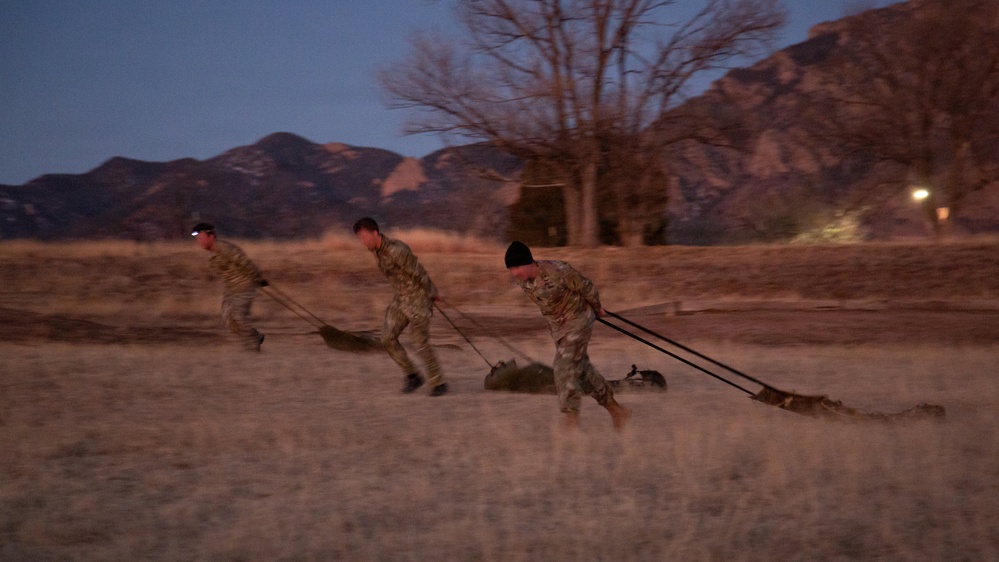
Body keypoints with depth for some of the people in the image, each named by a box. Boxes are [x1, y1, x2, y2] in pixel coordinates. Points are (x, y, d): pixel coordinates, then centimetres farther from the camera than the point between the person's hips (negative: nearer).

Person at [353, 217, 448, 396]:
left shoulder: (396, 251, -28)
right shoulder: (377, 251, 2)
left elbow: (419, 273, -20)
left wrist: (432, 294, -5)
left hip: (418, 298, -8)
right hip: (401, 299, 8)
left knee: (421, 343, -6)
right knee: (388, 338, -1)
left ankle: (438, 384, 9)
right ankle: (413, 376, 12)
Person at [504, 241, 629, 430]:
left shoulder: (557, 271, -30)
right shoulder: (523, 280, -9)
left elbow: (587, 287, -16)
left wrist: (597, 308, 2)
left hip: (578, 318, -7)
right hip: (557, 324, 7)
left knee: (565, 366, -18)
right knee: (582, 368, 12)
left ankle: (571, 420, -16)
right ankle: (616, 410, 26)